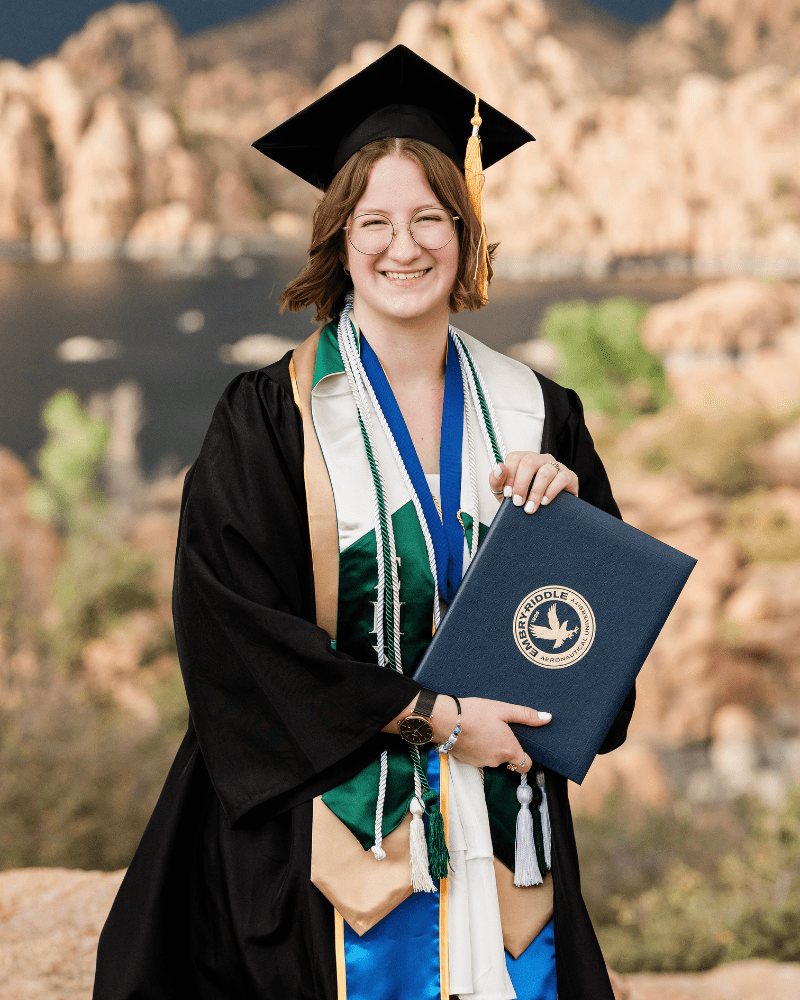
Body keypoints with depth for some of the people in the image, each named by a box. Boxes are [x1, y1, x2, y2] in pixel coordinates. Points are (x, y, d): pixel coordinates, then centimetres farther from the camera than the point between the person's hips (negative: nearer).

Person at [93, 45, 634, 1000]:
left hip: (501, 839, 4)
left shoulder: (535, 415, 4)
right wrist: (429, 712, -16)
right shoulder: (269, 419, -7)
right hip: (333, 829, -3)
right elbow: (232, 635, -13)